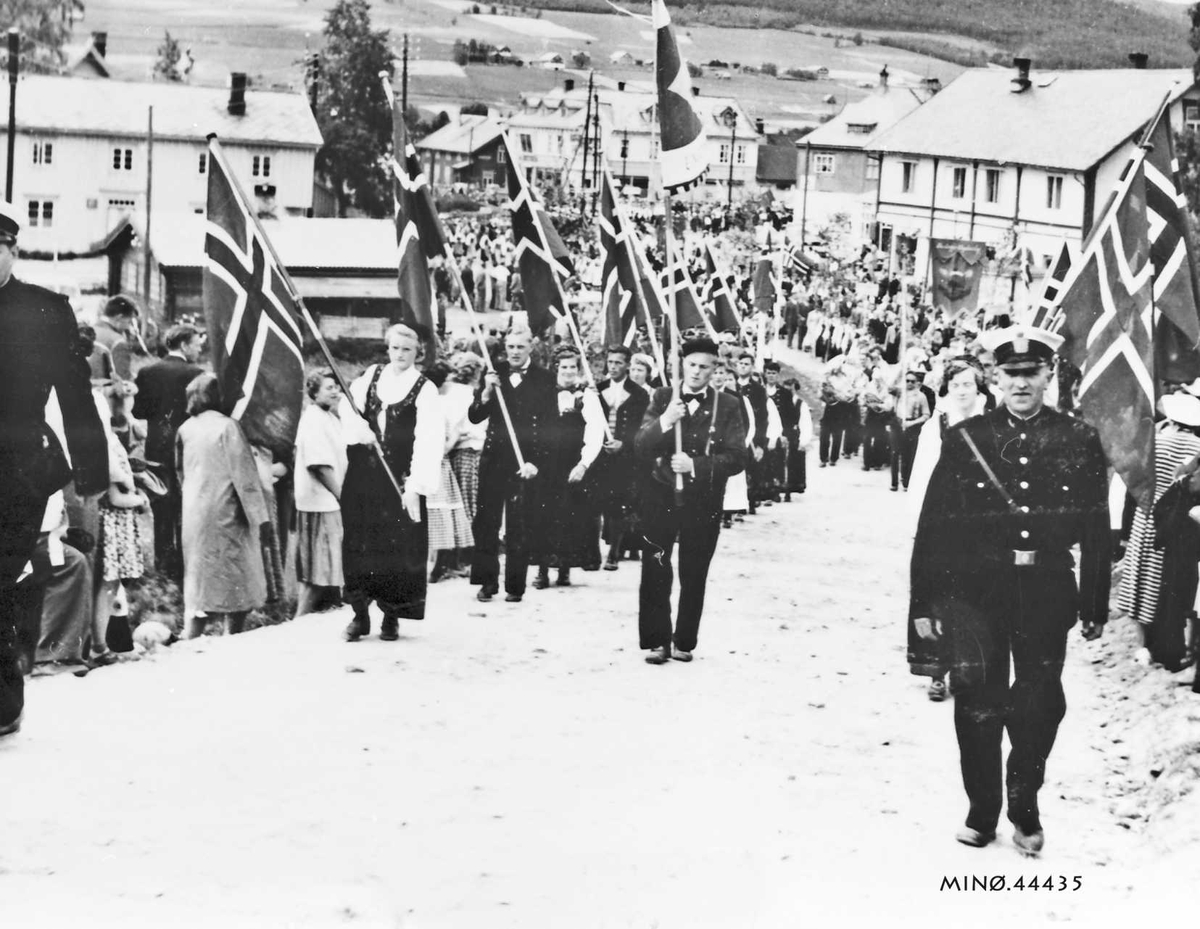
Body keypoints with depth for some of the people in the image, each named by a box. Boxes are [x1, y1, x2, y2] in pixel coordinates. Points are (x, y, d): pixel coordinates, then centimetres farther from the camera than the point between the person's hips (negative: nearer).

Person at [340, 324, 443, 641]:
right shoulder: (371, 376, 8)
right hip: (363, 475, 3)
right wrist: (360, 427, -16)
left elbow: (428, 440, -12)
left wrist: (416, 484, -21)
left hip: (400, 479, -3)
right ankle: (360, 613, 14)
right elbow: (349, 406, 6)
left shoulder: (424, 389, -5)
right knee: (359, 543, 4)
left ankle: (391, 616, 10)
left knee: (399, 547, -2)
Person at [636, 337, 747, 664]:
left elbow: (736, 458, -6)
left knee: (694, 576, 6)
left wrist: (695, 465, -18)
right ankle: (656, 641, 5)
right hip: (660, 498, 0)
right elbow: (640, 447, -5)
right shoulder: (662, 398, 4)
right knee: (655, 572, -4)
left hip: (703, 502, 0)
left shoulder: (727, 406, 1)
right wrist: (664, 421, -24)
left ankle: (684, 642, 17)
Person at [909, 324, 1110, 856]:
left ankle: (1025, 806, 24)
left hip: (1047, 590, 1)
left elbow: (1096, 532, 7)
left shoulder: (1079, 442, 3)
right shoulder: (964, 440, 1)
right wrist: (923, 603, 0)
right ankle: (982, 809, 15)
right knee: (978, 701, -1)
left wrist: (1095, 606, 7)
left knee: (1041, 703, 4)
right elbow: (933, 528, 2)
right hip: (976, 587, -1)